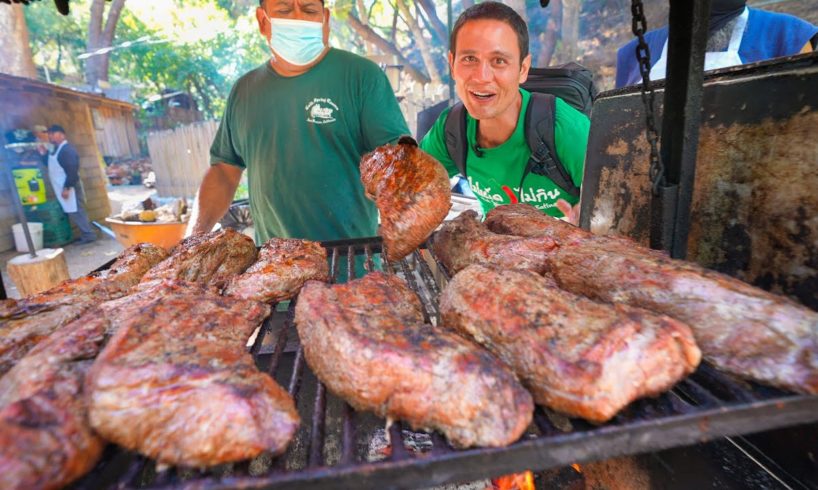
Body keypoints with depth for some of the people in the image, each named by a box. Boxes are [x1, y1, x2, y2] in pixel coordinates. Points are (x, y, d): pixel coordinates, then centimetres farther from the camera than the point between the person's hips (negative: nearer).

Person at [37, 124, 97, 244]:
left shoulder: (67, 149, -16)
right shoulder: (56, 149, 16)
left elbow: (72, 170, -22)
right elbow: (52, 166, 26)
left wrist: (67, 188, -24)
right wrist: (44, 154, 12)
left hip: (69, 187, -10)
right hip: (63, 187, 10)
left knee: (75, 212, -8)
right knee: (75, 212, 11)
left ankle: (89, 235, -3)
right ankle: (86, 234, 16)